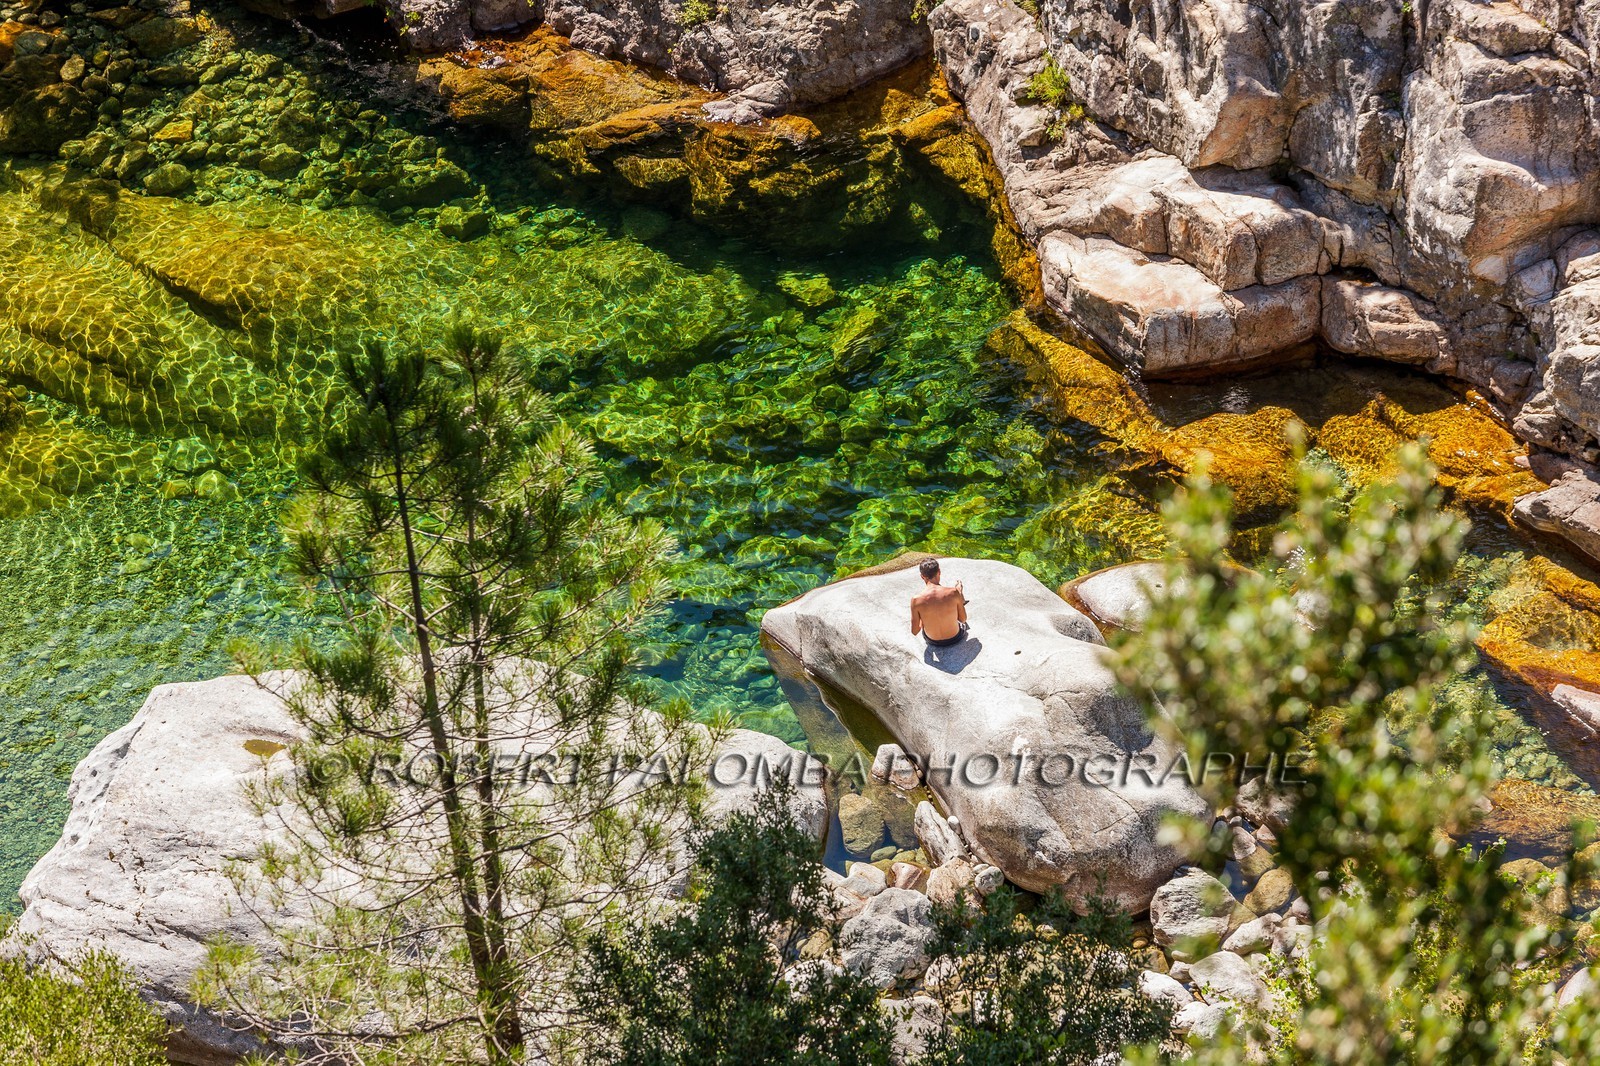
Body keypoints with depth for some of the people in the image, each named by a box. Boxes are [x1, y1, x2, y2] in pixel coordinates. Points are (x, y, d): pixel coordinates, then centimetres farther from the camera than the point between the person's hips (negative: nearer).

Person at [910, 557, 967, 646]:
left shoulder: (916, 600, -25)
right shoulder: (953, 592, -24)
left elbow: (914, 631, -14)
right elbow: (963, 619, -8)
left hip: (933, 642, 0)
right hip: (955, 638, 0)